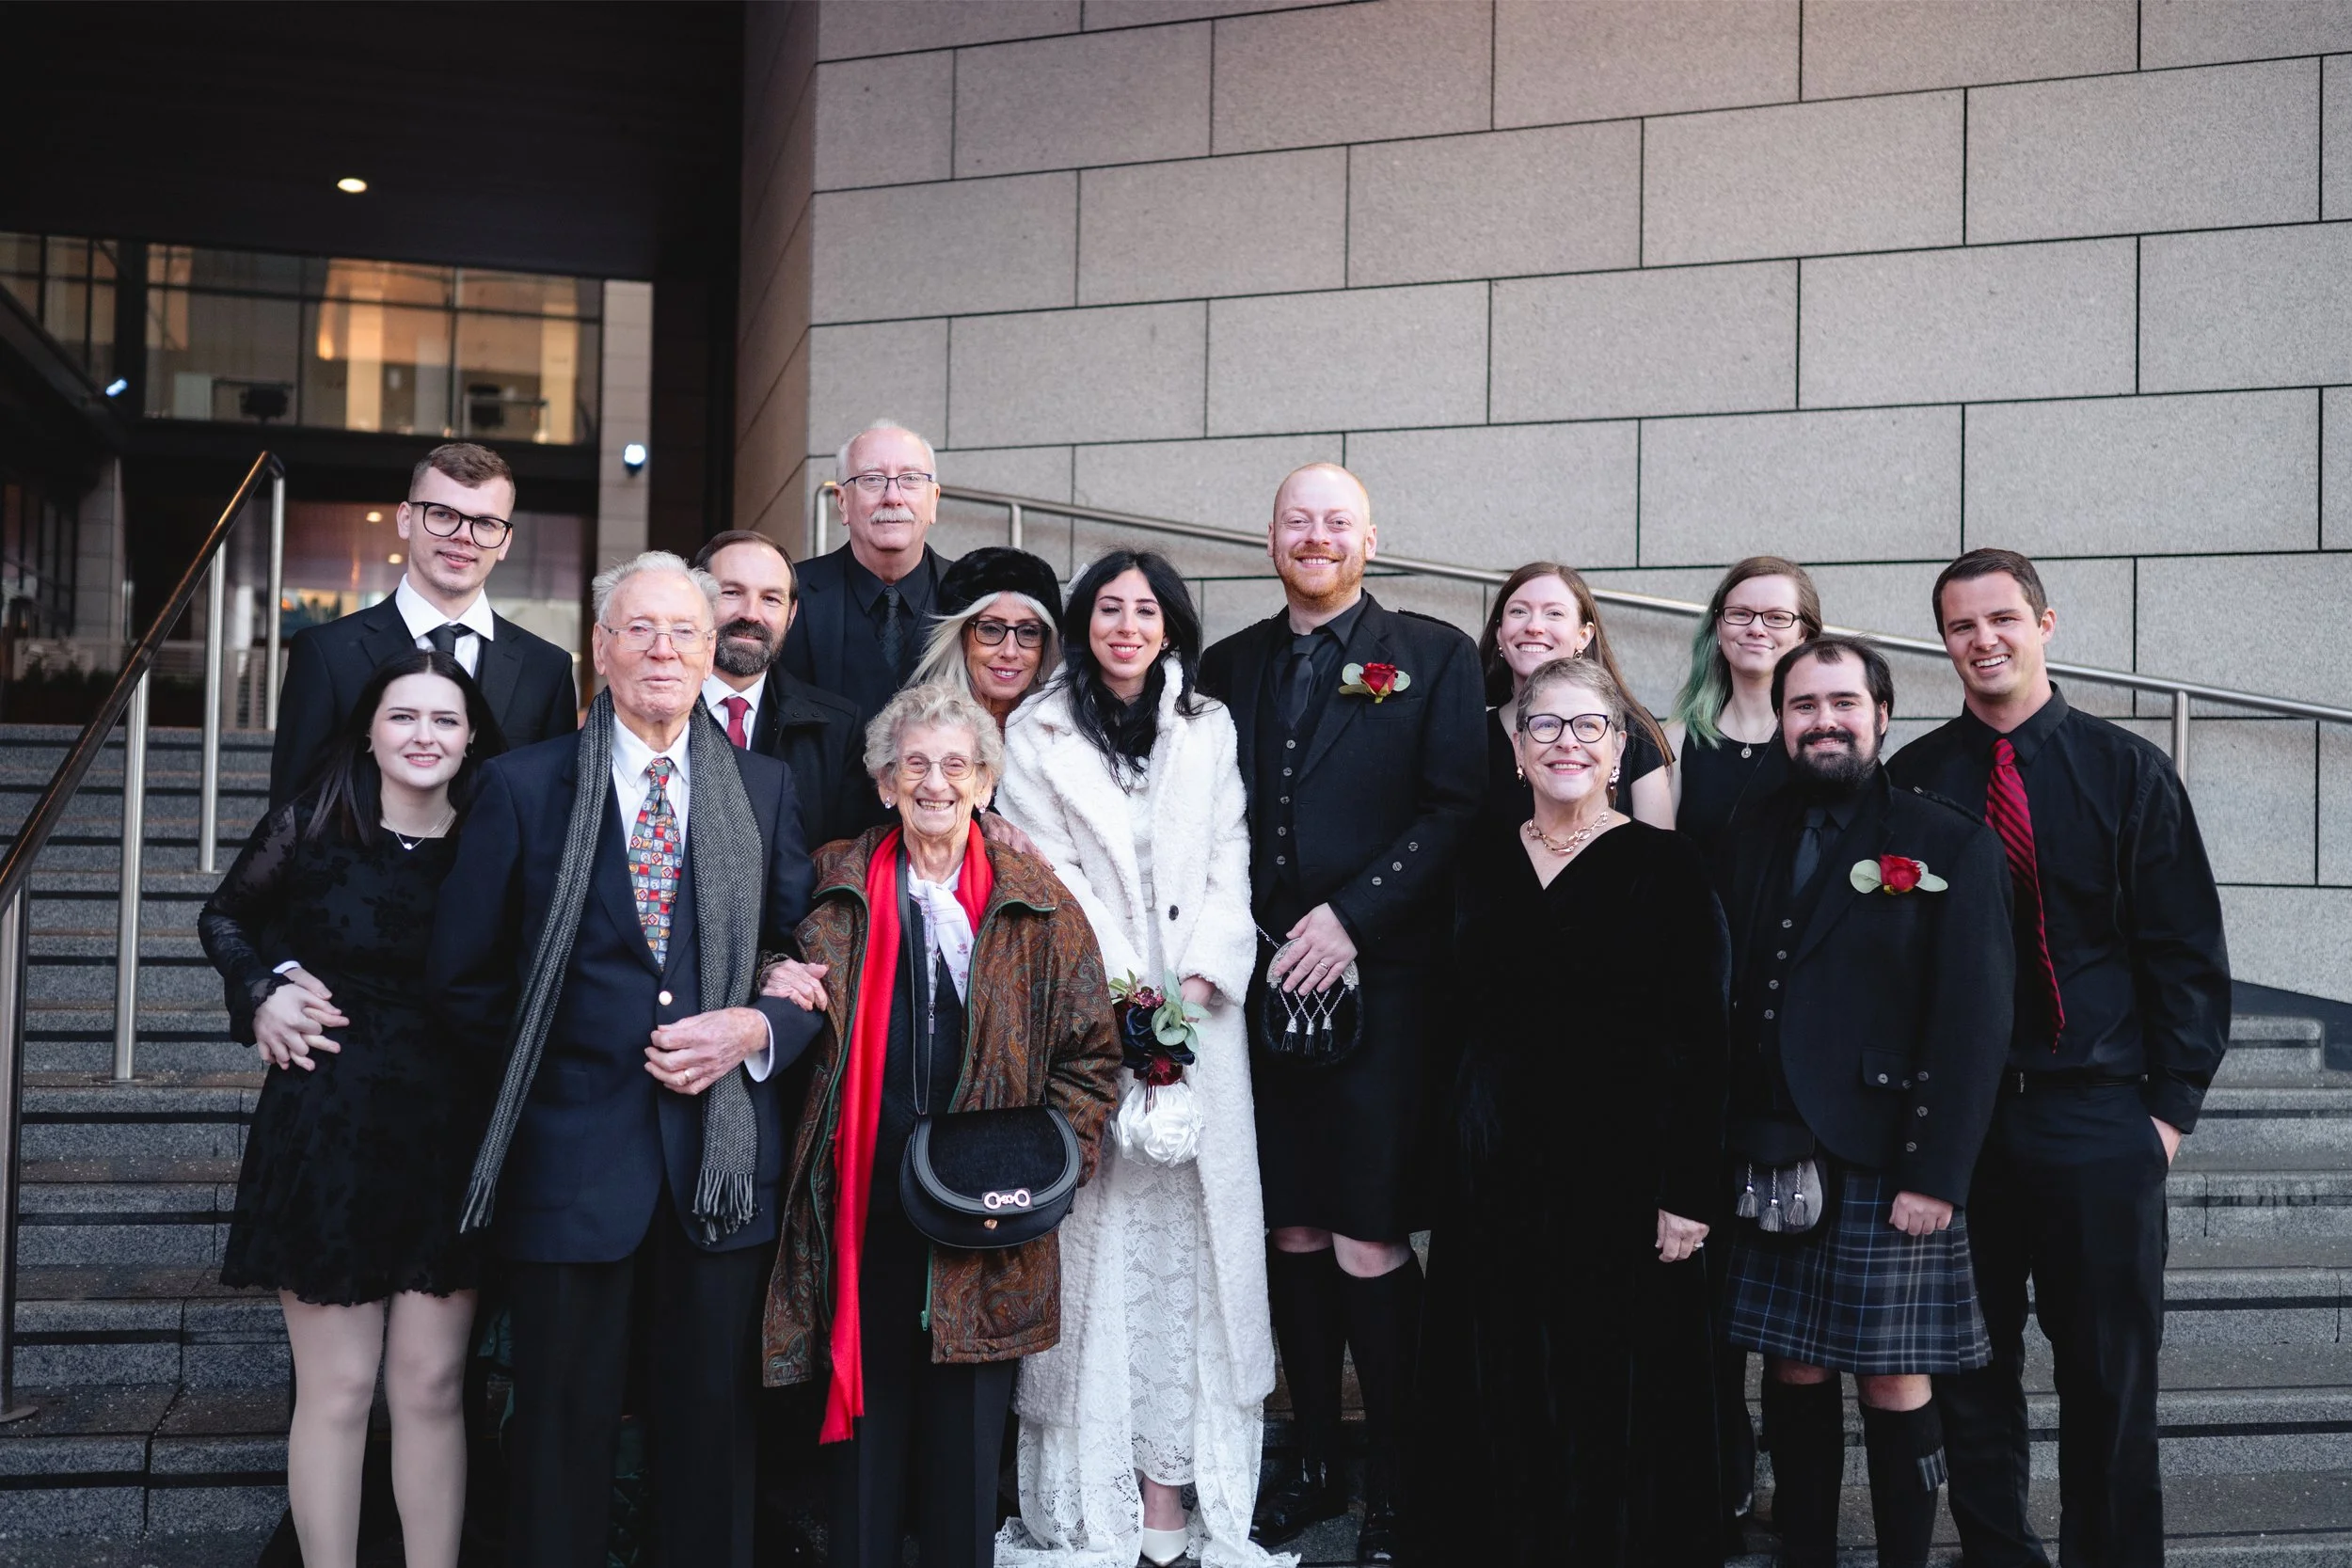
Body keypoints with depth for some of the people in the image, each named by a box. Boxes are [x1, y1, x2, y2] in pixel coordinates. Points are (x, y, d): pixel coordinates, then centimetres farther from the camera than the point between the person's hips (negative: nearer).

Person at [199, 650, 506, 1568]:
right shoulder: (311, 826, -4)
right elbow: (224, 917, 14)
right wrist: (260, 995, -2)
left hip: (448, 1139, 1)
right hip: (328, 1133, -1)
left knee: (431, 1385, 6)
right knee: (336, 1389, 4)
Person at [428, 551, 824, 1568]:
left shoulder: (765, 788, 8)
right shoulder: (524, 786, 1)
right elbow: (465, 977, 4)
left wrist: (757, 1029, -9)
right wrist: (538, 1072, 0)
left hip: (722, 1153, 2)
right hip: (574, 1152, -2)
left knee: (713, 1418, 11)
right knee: (565, 1420, 8)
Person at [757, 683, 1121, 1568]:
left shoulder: (1036, 905, 4)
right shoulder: (834, 885, 5)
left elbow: (1091, 1056, 6)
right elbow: (792, 997, 19)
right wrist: (776, 992, -5)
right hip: (865, 1220, 1)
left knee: (968, 1454, 7)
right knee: (865, 1439, 7)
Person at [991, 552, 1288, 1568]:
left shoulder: (1209, 729, 14)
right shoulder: (1037, 737, 4)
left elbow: (1228, 863, 7)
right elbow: (1047, 876, -3)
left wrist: (1199, 981, -7)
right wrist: (1123, 998, -13)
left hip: (1200, 1014, 3)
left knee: (1191, 1232, -1)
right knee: (1097, 1236, -5)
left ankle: (1171, 1477, 3)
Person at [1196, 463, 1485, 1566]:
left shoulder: (1431, 656, 3)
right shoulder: (1229, 665, 15)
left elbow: (1457, 810, -6)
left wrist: (1349, 917, -13)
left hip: (1378, 984, -4)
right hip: (1259, 983, 4)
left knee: (1369, 1245, -5)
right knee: (1292, 1234, 11)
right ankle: (1315, 1460, 25)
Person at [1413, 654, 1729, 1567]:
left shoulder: (1666, 866, -4)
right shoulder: (1481, 861, 8)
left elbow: (1701, 1042, -8)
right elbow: (1460, 1019, 10)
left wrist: (1690, 1193, -12)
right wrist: (1451, 1160, 5)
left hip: (1619, 1165, -3)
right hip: (1495, 1166, 4)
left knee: (1617, 1388, 6)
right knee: (1501, 1382, 10)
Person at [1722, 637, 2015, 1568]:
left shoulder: (1951, 846, -3)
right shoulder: (1755, 842, 11)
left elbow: (1974, 1024, -8)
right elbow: (1730, 1000, 9)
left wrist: (1935, 1174, -14)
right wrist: (1725, 1143, 1)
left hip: (1883, 1171, -4)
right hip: (1769, 1167, 4)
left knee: (1894, 1385, 3)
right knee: (1793, 1372, 11)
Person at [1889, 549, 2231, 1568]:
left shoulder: (2126, 770, 3)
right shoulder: (1914, 780, 4)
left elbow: (2187, 951, 3)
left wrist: (2173, 1101, -3)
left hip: (2098, 1120, -1)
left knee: (2111, 1375, 6)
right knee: (1969, 1369, 9)